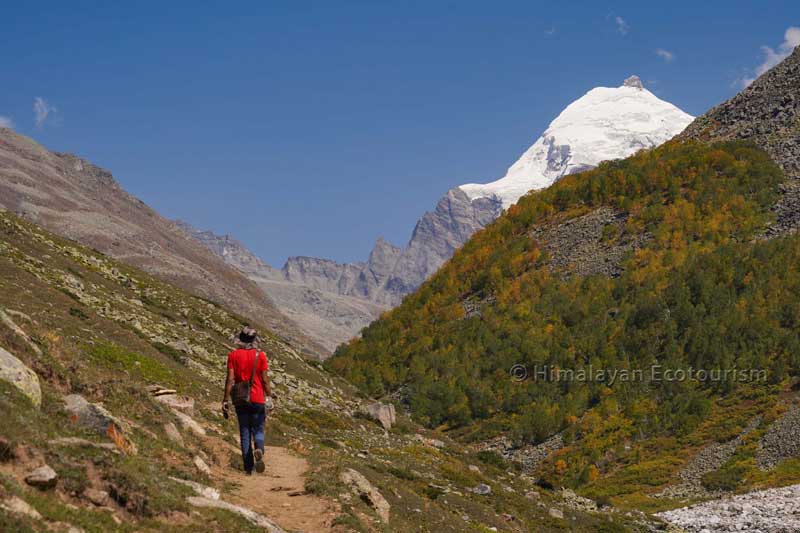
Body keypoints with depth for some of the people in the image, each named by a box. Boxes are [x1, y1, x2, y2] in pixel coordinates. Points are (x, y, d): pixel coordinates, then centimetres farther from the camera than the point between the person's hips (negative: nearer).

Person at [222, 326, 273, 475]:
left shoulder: (233, 355, -2)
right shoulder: (260, 355, -5)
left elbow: (230, 379, -5)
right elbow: (264, 379, -5)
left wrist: (226, 400, -2)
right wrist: (269, 397, 5)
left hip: (240, 400, 1)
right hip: (257, 399, -1)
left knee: (244, 432, 10)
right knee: (258, 430, 9)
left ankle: (248, 467, 6)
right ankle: (259, 449, -24)